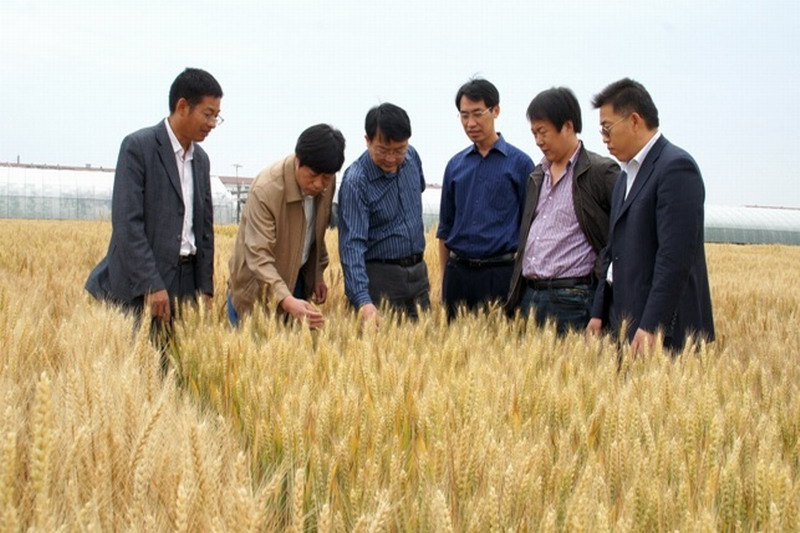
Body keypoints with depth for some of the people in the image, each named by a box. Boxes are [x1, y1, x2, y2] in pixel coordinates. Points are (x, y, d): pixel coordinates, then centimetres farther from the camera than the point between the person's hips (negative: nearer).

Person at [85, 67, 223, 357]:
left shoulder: (201, 159, 15)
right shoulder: (138, 147, -7)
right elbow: (126, 222, -14)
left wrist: (205, 288, 11)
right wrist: (152, 286, -19)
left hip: (185, 284, 6)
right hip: (139, 287, -6)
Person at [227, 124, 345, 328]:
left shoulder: (326, 183, -9)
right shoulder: (266, 190, -28)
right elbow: (258, 256, -33)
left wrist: (318, 273, 13)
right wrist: (286, 301, -46)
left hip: (297, 280, 5)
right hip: (259, 286, -5)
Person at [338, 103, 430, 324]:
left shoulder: (412, 157, 0)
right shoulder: (356, 181, -20)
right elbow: (352, 244, -26)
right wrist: (363, 301, -38)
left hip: (417, 271, 6)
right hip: (381, 277, -6)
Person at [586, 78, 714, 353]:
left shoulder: (676, 167, -11)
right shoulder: (628, 174, 19)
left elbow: (675, 257, -19)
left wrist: (651, 327, -22)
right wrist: (599, 313, 15)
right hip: (624, 325, 8)